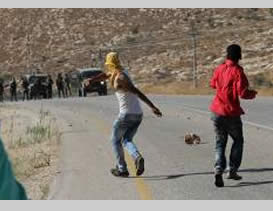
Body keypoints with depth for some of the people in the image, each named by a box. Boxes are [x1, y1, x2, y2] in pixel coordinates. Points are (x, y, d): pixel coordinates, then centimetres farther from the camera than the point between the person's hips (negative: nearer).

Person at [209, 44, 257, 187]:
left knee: (220, 142, 12)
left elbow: (213, 84, 22)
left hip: (216, 112, 4)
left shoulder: (219, 69, 4)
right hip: (231, 113, -4)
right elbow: (242, 93, -19)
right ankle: (232, 170, 10)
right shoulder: (238, 72, -14)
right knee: (238, 141, 17)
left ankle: (218, 170, -8)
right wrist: (253, 94, 1)